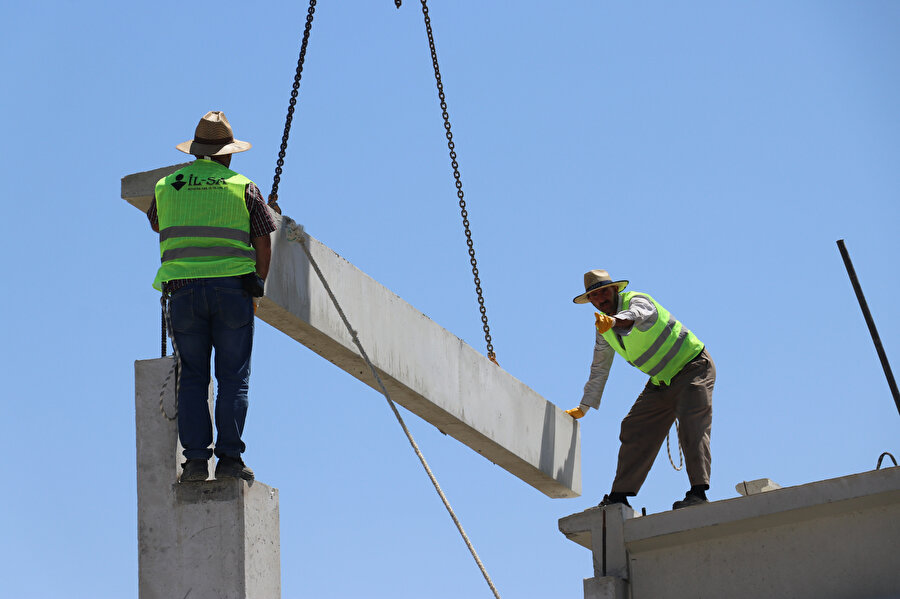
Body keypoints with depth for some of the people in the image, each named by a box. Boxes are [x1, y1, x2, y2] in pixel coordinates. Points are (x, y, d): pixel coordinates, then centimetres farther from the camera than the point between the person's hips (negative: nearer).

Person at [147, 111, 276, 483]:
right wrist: (257, 285, 19)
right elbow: (263, 245, 4)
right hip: (232, 289, -2)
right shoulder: (243, 187, 4)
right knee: (233, 377, 1)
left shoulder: (166, 187, 11)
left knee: (192, 378, 4)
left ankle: (195, 458, -6)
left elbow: (157, 225, 31)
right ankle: (229, 458, -7)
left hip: (182, 290, 2)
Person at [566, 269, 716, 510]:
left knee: (692, 424, -26)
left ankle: (698, 492, -34)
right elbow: (599, 368, 14)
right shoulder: (604, 329, 2)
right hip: (661, 381, 8)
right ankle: (619, 497, 3)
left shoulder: (637, 301, -21)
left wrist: (615, 322, -70)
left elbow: (637, 315, -48)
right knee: (634, 428, 1)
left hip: (693, 366, -8)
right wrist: (584, 407, 13)